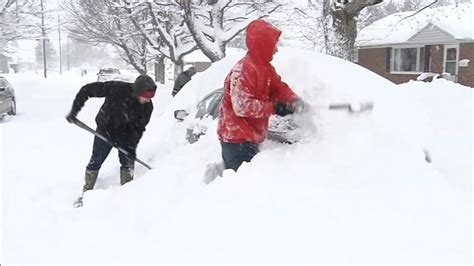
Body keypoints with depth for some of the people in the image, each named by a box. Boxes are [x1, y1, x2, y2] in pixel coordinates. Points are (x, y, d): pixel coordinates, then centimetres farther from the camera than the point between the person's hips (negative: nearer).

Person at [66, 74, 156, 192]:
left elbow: (138, 128, -12)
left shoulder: (147, 106, -22)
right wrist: (74, 110, -23)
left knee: (128, 162, 0)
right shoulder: (116, 88, -32)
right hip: (105, 130, -2)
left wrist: (132, 147, -20)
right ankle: (86, 191, 23)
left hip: (125, 134, 2)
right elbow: (87, 90, -23)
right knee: (95, 161, 5)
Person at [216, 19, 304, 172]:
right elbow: (242, 106, -26)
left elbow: (278, 88, 11)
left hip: (250, 137, 10)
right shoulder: (243, 70, -20)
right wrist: (274, 108, -21)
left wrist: (293, 100, -10)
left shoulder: (266, 68, 11)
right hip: (237, 137, -10)